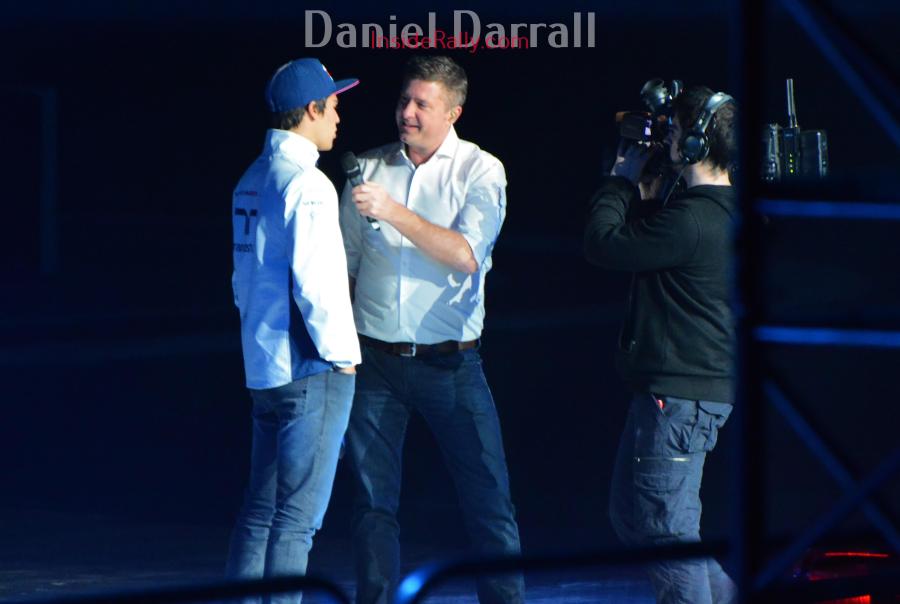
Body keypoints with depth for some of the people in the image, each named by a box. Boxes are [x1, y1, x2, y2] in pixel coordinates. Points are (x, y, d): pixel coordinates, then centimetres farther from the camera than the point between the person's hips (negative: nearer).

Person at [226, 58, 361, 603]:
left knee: (261, 511, 12)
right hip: (313, 373, -9)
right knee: (297, 517, -6)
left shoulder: (252, 180, 13)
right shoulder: (306, 184, -15)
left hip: (264, 368, 9)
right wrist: (341, 352, -11)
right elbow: (312, 280, -21)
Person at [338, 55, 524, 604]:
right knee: (374, 501, 4)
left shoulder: (480, 171, -1)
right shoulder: (369, 168, 7)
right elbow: (345, 265, 13)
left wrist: (393, 211, -22)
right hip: (376, 359, 2)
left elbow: (465, 255, -15)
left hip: (450, 361, -2)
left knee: (489, 497, -3)